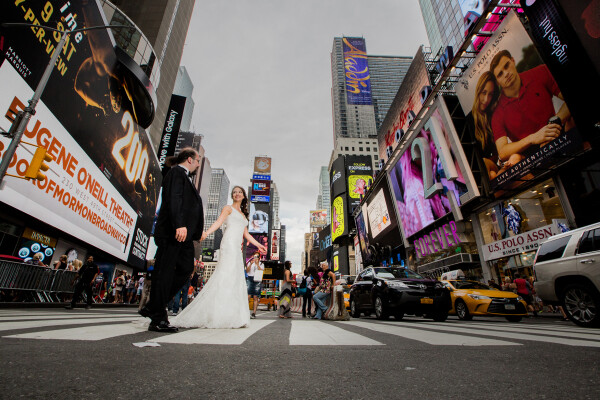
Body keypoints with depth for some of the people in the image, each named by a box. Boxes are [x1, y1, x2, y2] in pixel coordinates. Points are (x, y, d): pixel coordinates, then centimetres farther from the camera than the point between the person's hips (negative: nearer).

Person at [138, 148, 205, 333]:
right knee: (165, 271, -5)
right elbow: (173, 198, -17)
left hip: (183, 233, 10)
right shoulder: (177, 172, -1)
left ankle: (152, 307, 16)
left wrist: (196, 232, 20)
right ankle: (158, 319, 3)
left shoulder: (183, 176, 27)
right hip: (173, 231, -10)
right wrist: (179, 225, -28)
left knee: (186, 269, 8)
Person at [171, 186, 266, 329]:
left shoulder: (243, 215, 27)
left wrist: (258, 245, 31)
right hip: (229, 244, -7)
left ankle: (232, 317, 5)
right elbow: (219, 221, -9)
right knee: (226, 275, -17)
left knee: (236, 279, 2)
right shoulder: (228, 208, 8)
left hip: (237, 248, 7)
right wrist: (206, 232, -26)